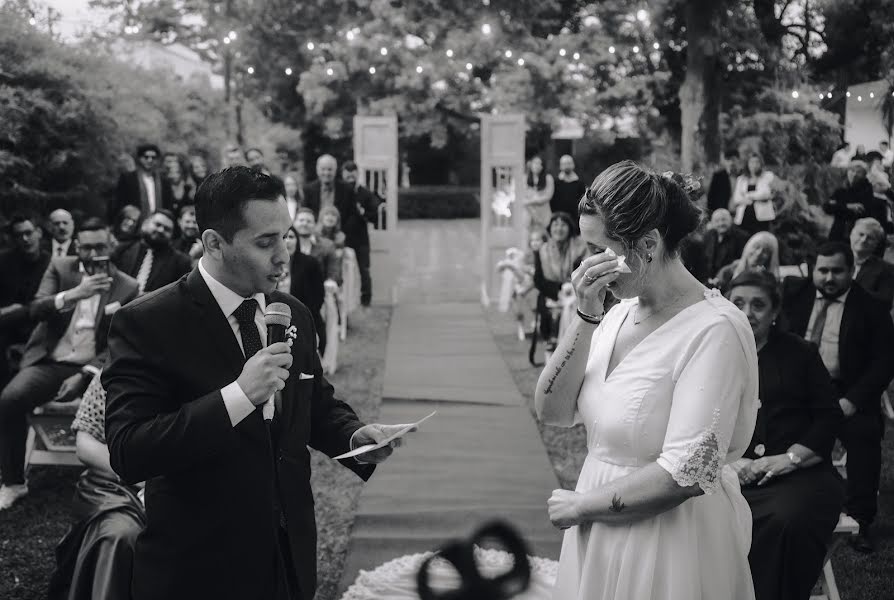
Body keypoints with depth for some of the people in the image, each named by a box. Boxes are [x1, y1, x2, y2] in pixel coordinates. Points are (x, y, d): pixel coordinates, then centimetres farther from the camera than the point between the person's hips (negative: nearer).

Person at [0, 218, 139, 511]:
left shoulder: (127, 287, 2)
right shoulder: (59, 267, 7)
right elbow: (36, 310, -8)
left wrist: (84, 375, -15)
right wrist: (75, 293, -26)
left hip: (93, 367, -1)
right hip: (50, 361, 1)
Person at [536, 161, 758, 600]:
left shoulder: (714, 330, -19)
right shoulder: (621, 313, 3)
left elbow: (685, 474, -25)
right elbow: (552, 411, -3)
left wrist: (579, 505, -13)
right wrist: (585, 317, -14)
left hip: (671, 545, -7)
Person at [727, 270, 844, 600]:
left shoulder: (799, 353, 14)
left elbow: (830, 416, 8)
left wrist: (789, 458, -7)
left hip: (799, 473, 0)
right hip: (730, 474, 0)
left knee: (787, 521, -33)